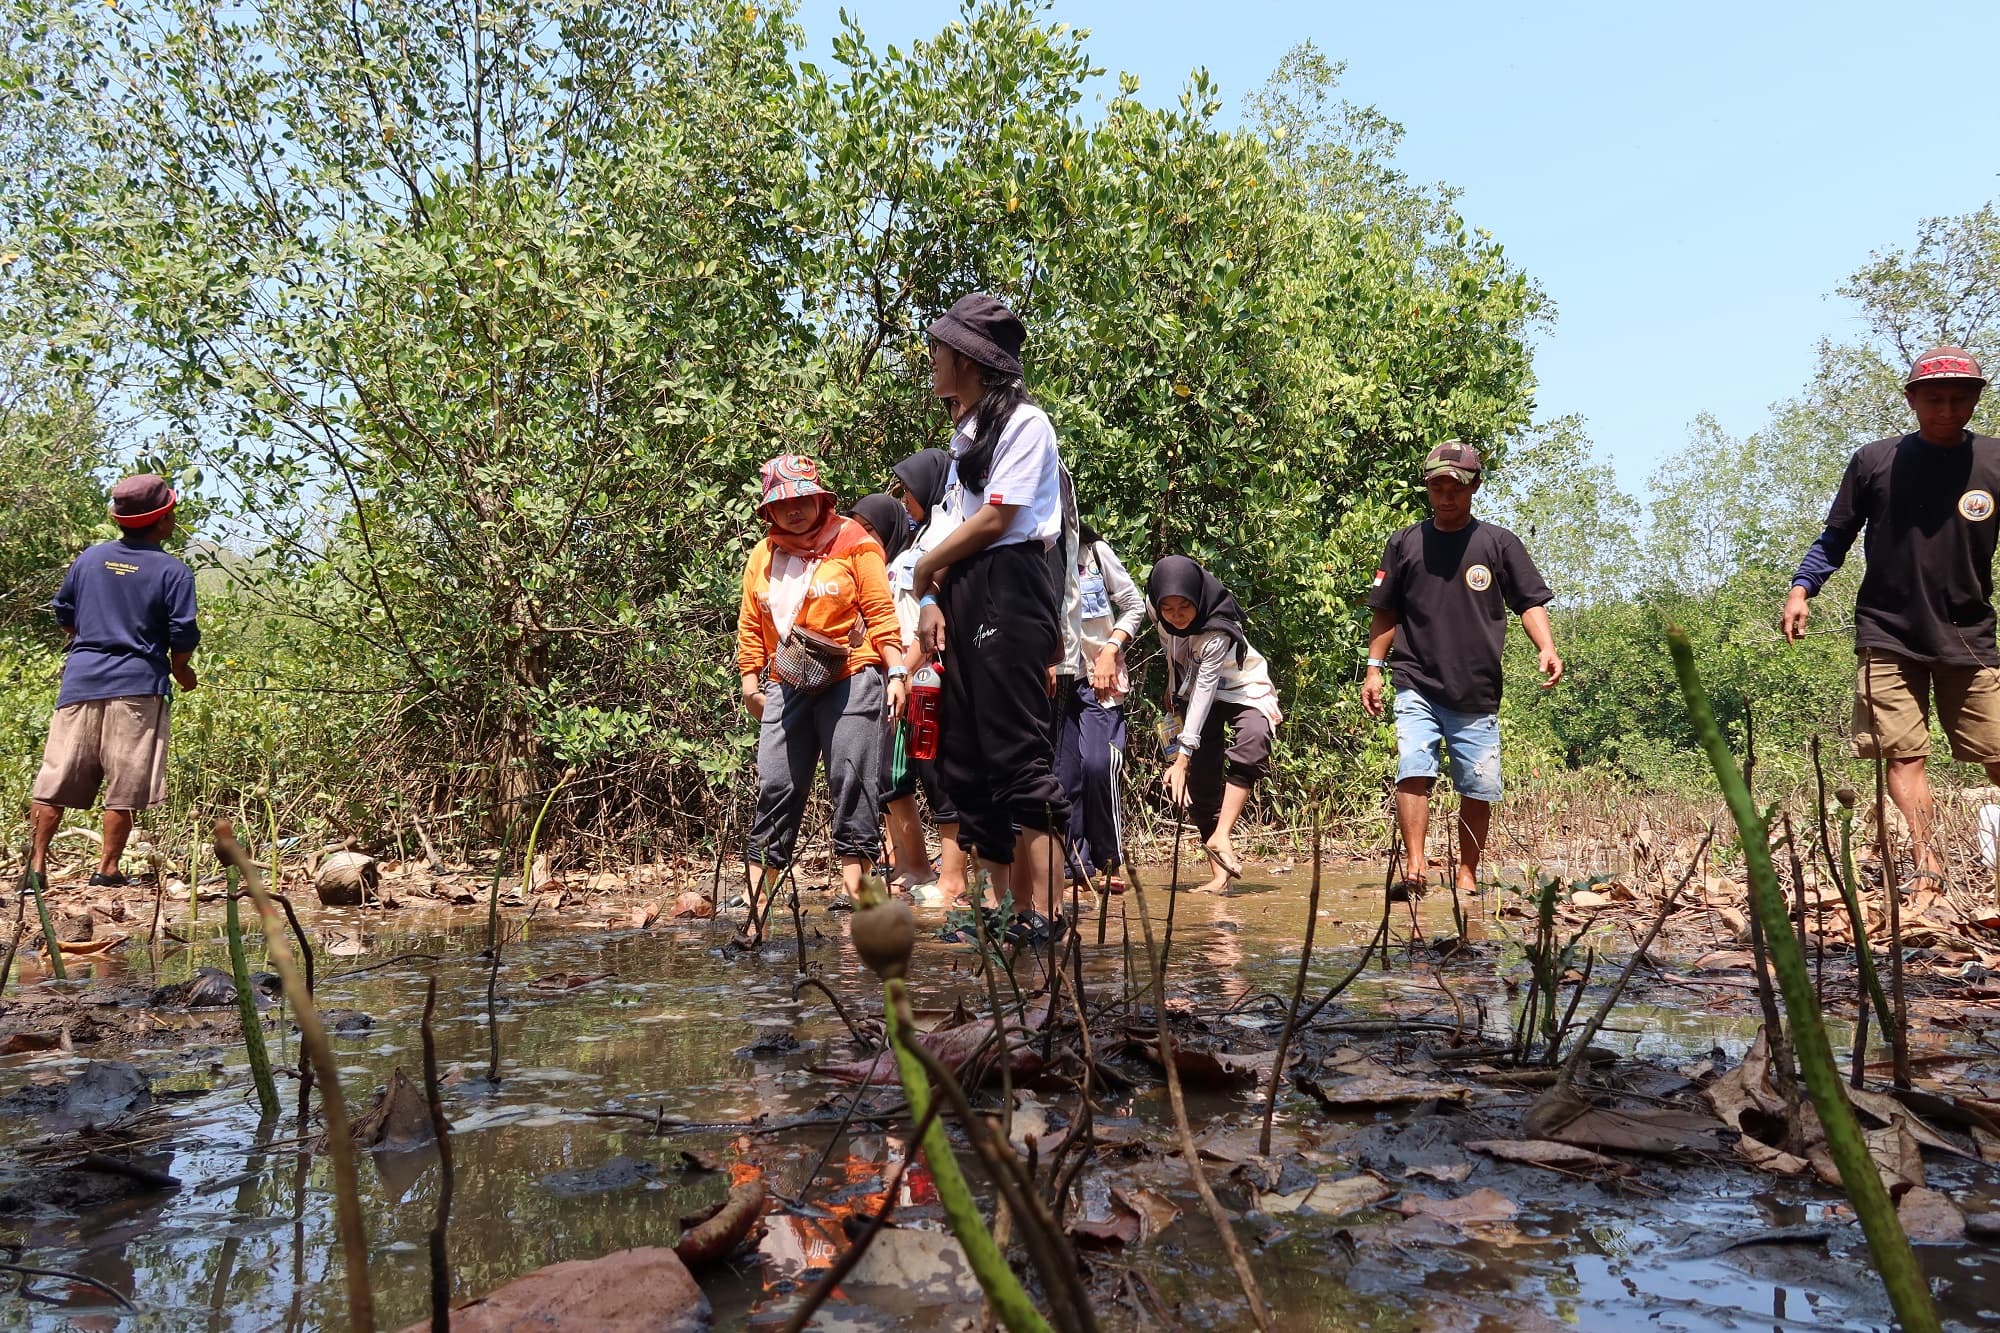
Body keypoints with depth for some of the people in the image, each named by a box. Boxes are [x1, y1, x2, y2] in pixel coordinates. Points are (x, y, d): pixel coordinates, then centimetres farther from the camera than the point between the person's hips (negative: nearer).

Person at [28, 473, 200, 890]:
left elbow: (63, 613, 15)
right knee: (124, 787, 2)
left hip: (80, 681, 4)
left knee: (55, 781, 8)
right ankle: (107, 869, 4)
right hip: (137, 687, -4)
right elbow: (183, 635, -8)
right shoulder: (173, 572, -6)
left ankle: (36, 864, 7)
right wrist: (180, 670, 10)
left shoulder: (90, 558, 8)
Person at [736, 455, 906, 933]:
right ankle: (754, 908, 3)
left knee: (852, 785, -5)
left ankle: (855, 899, 0)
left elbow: (880, 611, -2)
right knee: (775, 787, 0)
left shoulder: (853, 543, 2)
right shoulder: (762, 556, 15)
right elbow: (750, 624, 18)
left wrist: (895, 672, -7)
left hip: (851, 680, -4)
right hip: (787, 687, 4)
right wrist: (750, 679, 14)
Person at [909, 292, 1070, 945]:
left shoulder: (1023, 421, -4)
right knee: (965, 761, 6)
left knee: (1018, 754, -12)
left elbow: (993, 519, -12)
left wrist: (924, 568, -1)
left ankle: (1042, 912, -10)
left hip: (1007, 588, -9)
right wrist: (933, 600, 2)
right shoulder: (966, 433, 22)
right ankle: (1003, 906, 10)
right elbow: (955, 523, 16)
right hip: (962, 596, 9)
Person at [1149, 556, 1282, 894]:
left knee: (1253, 740, -36)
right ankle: (1220, 873, -5)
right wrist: (1174, 691, 14)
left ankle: (1221, 835, -39)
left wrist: (1182, 758, -40)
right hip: (1195, 690, 5)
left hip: (1243, 690, -5)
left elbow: (1203, 692, -37)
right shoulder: (1158, 613, -17)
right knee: (1200, 781, -7)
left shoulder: (1217, 631, -34)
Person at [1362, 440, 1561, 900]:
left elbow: (1531, 602, 5)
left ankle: (1467, 877, 16)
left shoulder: (1499, 543, 6)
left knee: (1478, 789, 3)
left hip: (1477, 694, 1)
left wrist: (1547, 650, -12)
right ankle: (1414, 868, -20)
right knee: (1413, 771, -18)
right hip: (1417, 687, 0)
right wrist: (1374, 667, 8)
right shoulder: (1405, 543, 9)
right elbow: (1385, 611, 14)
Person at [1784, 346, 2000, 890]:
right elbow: (1836, 537, 9)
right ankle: (1926, 865, -6)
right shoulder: (1874, 461, 2)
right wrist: (1802, 587, -4)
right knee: (1902, 753, -7)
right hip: (1889, 636, -1)